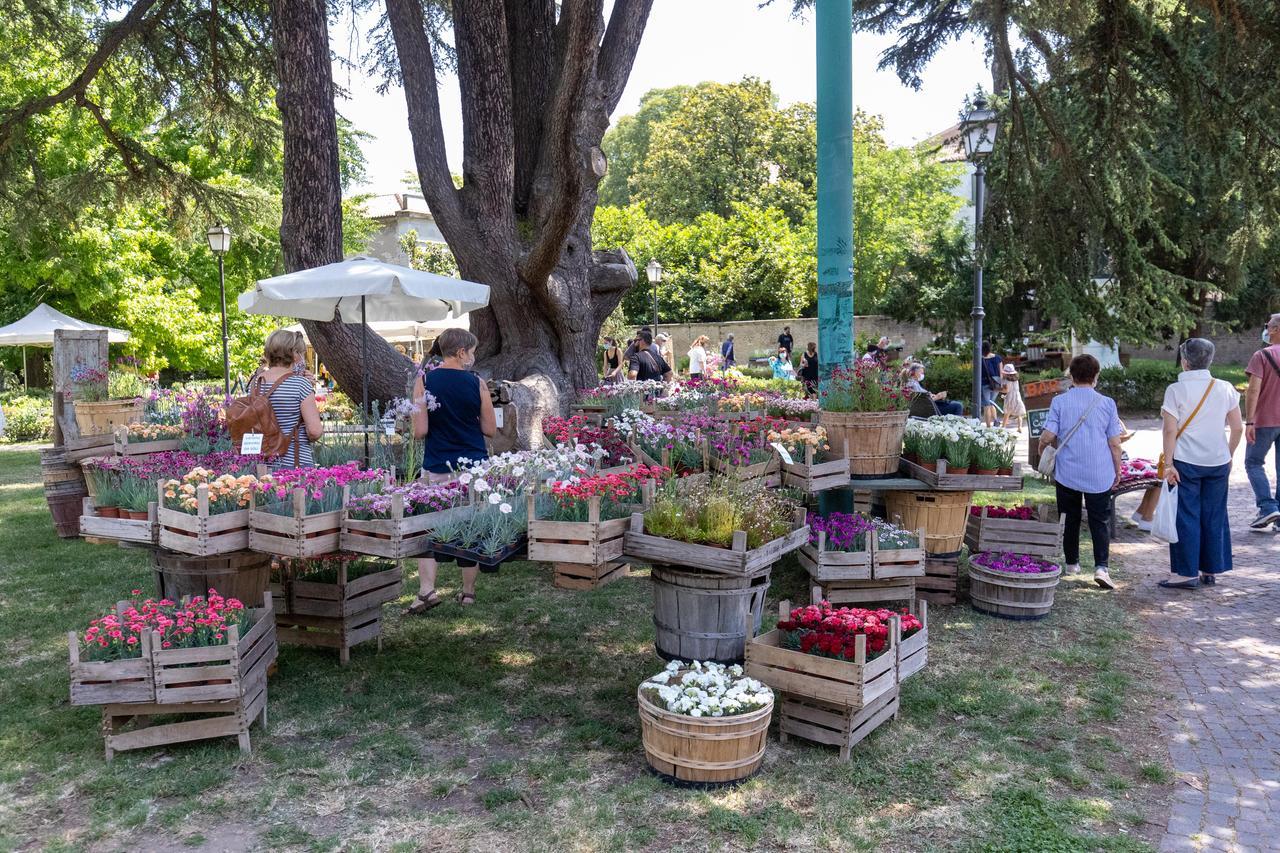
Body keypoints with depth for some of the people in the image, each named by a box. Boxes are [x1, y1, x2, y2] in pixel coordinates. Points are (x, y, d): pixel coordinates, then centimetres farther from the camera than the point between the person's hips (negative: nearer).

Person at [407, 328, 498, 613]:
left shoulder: (424, 382, -5)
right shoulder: (477, 383, -5)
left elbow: (419, 431, -9)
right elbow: (490, 429, -1)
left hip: (437, 469, 0)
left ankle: (427, 589, -5)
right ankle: (468, 591, 20)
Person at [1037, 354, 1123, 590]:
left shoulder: (1060, 402, -6)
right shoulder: (1107, 403, -3)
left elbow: (1048, 437, -10)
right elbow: (1114, 443, -1)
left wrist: (1042, 449, 12)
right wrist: (1117, 472, 10)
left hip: (1067, 473, 0)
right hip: (1100, 474, 0)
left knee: (1070, 519, 14)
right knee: (1100, 521, 6)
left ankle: (1072, 564, 23)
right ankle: (1101, 567, -7)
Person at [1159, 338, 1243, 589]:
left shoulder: (1176, 390, -10)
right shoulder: (1225, 389, 2)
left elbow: (1170, 430, -13)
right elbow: (1238, 428, 5)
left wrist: (1168, 463, -9)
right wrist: (1229, 456, 17)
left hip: (1186, 462, -4)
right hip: (1218, 462, 4)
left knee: (1187, 518, 3)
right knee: (1215, 517, 12)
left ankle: (1188, 573, 5)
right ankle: (1211, 570, 21)